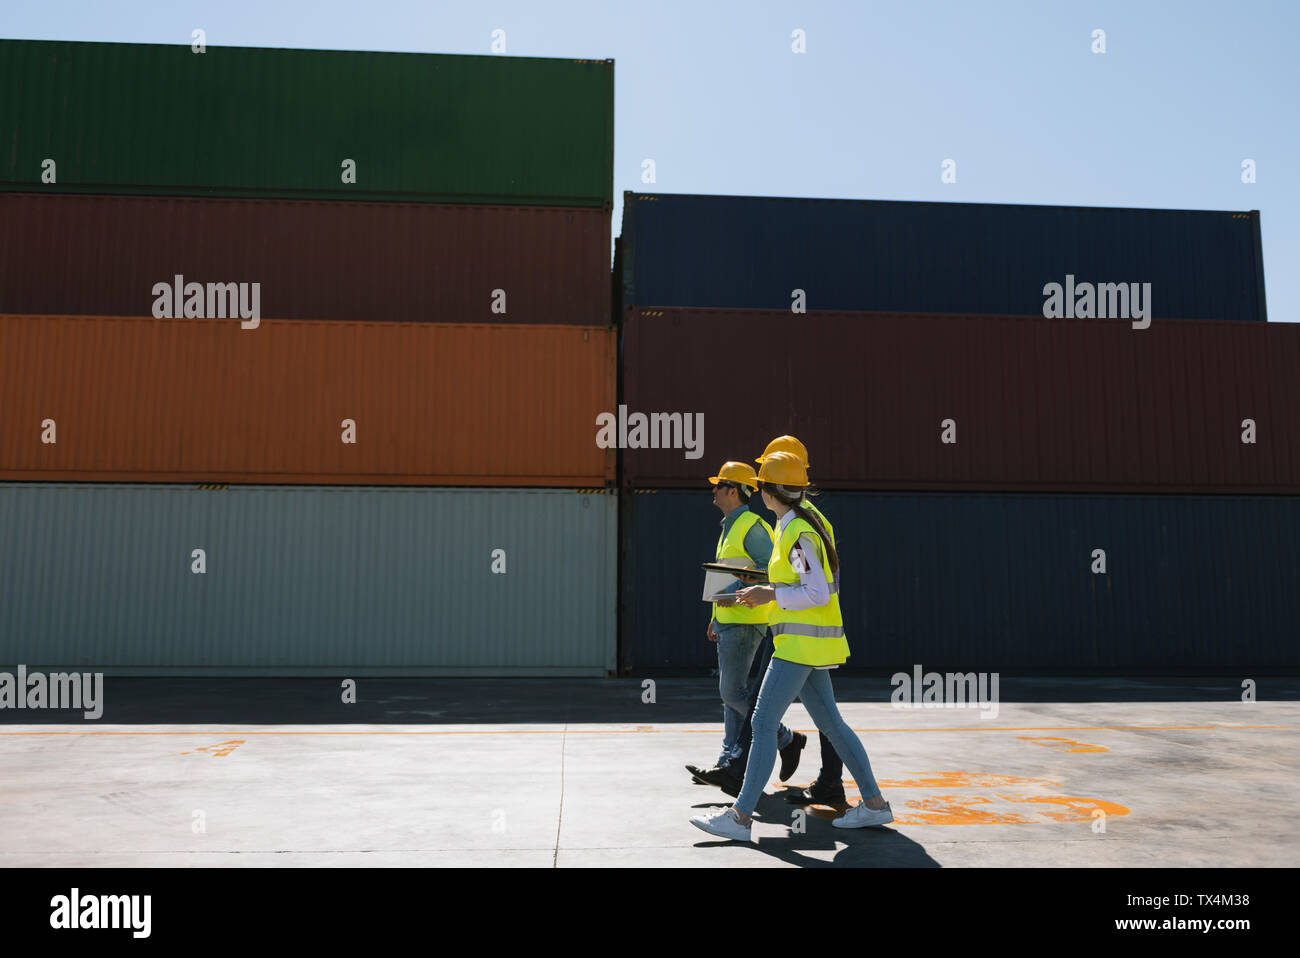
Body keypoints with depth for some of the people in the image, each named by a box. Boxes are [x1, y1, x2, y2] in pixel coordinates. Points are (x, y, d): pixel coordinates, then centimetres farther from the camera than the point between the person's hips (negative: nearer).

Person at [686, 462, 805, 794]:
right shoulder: (731, 527, 18)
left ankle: (787, 739, 6)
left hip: (744, 622, -10)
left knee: (733, 692, -8)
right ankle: (730, 764, 15)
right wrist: (716, 616, 22)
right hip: (729, 622, 10)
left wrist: (737, 593, -25)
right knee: (730, 693, 10)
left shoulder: (752, 526, -14)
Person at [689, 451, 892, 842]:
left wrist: (769, 595, -17)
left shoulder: (798, 533, -15)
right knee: (830, 723, 14)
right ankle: (874, 804, 20)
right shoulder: (792, 528, 14)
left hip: (803, 640, -10)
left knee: (763, 723, -9)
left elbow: (818, 593, -20)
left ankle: (741, 816, -5)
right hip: (804, 641, 10)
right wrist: (764, 593, 13)